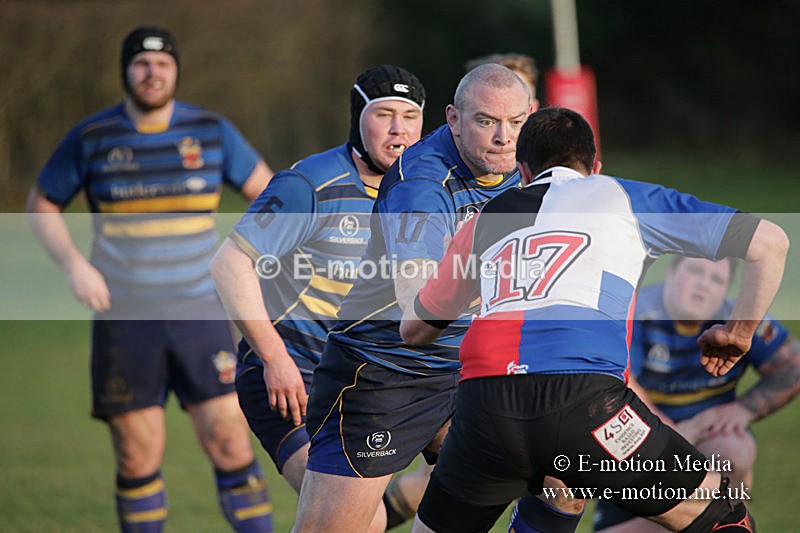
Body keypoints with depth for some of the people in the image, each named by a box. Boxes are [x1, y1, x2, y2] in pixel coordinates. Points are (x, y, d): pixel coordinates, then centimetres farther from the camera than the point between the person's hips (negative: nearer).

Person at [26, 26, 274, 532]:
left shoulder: (213, 130, 1)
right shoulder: (90, 138, -1)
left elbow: (266, 188, 12)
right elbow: (42, 205, 10)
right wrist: (73, 263, -6)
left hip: (200, 315, 0)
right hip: (123, 320, 0)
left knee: (230, 444, -8)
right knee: (138, 457, 1)